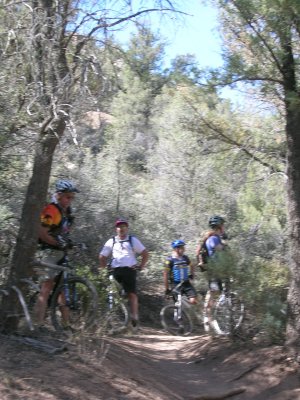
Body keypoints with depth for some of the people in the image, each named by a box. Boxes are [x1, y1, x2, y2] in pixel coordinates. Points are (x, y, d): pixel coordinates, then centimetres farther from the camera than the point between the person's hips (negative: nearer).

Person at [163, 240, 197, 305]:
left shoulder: (185, 258, 3)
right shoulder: (170, 260, -11)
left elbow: (191, 266, 26)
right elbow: (165, 275, -9)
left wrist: (191, 274, 11)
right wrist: (167, 289, -8)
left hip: (186, 283, 3)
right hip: (176, 285, -3)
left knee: (193, 301, -13)